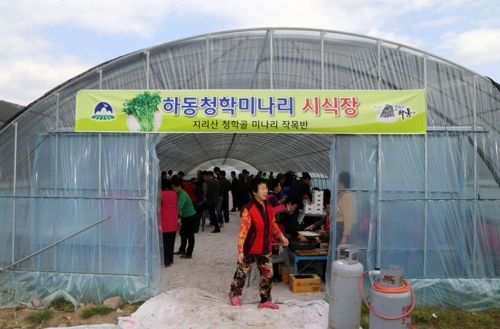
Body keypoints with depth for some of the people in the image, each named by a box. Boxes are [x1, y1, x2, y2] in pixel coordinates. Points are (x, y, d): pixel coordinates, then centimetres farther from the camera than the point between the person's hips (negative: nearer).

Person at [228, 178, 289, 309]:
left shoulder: (269, 207, 1)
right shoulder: (248, 209, -23)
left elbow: (273, 224, 17)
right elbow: (243, 231, -23)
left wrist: (280, 235, 4)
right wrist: (240, 250, -25)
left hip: (265, 248, 6)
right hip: (250, 249, -6)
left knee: (268, 274, 9)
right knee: (242, 272, 14)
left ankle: (265, 300, 24)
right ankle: (234, 294, 38)